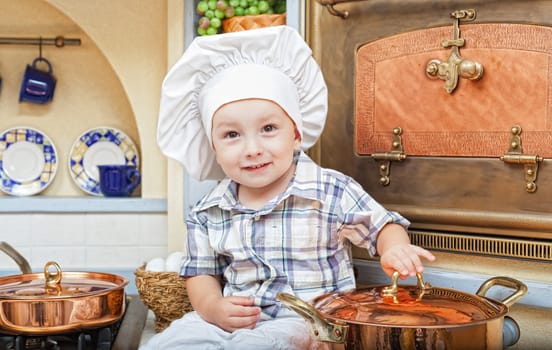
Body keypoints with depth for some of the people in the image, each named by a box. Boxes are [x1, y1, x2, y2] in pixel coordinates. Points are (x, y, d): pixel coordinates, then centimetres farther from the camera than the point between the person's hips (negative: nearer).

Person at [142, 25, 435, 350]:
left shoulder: (333, 192, -7)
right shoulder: (208, 214, 3)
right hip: (230, 318, 4)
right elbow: (202, 273, 11)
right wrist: (211, 306, -10)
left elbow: (384, 225, 1)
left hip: (308, 319, -4)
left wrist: (394, 250, -22)